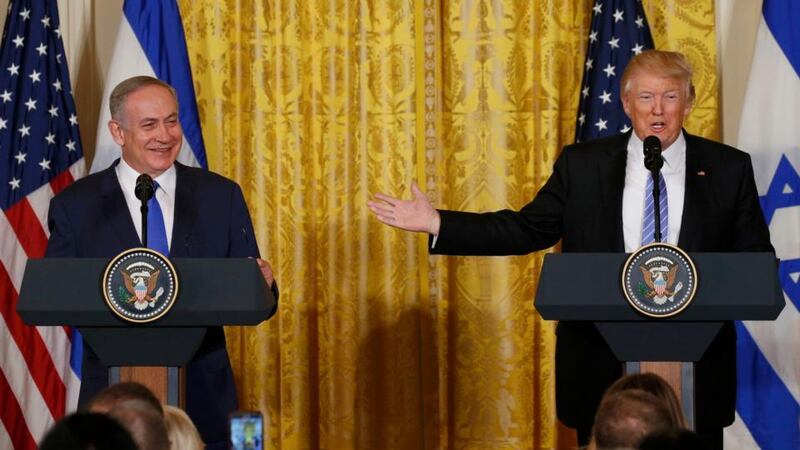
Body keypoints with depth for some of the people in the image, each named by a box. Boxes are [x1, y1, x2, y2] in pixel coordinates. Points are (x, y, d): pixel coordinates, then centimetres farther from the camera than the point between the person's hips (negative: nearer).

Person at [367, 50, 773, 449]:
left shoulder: (728, 168, 2)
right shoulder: (583, 165, 4)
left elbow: (756, 259, 2)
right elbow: (527, 229, 6)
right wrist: (436, 223, -3)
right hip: (602, 364, 1)